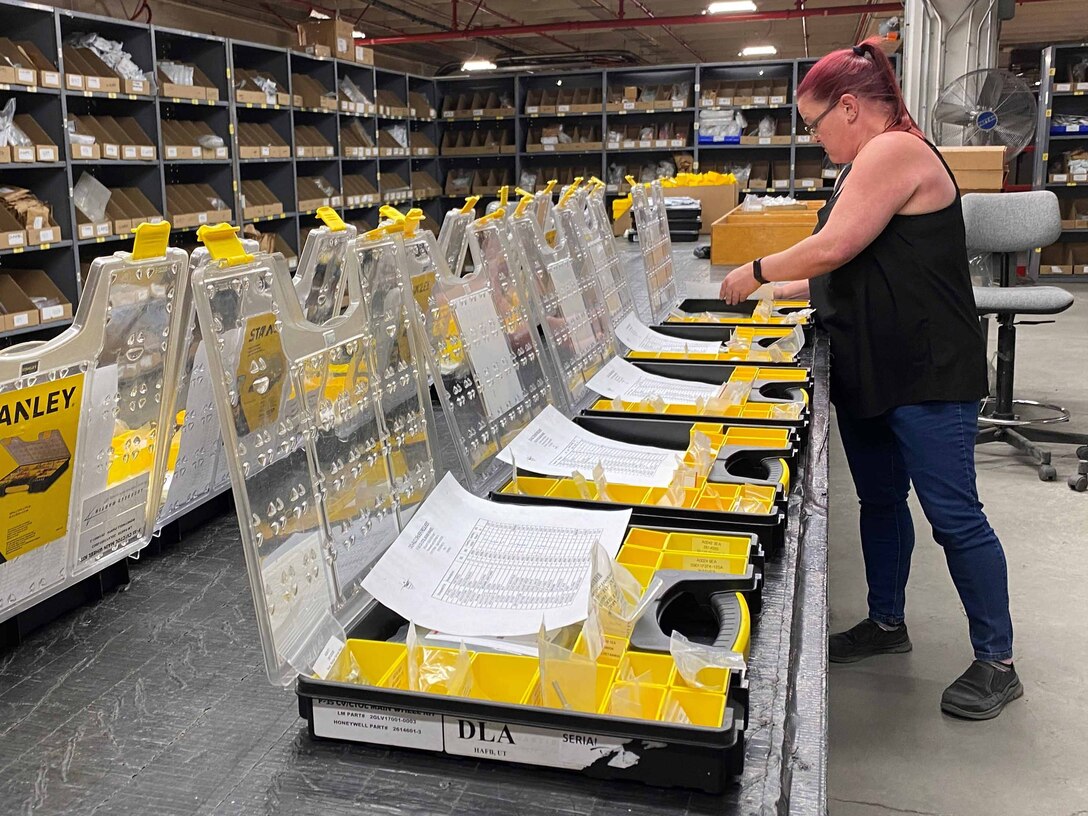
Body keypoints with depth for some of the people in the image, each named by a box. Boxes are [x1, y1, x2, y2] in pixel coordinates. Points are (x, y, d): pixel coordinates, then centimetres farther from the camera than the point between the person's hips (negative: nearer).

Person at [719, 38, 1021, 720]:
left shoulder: (895, 151, -16)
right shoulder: (872, 163, 17)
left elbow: (834, 248, -22)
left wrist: (755, 272, -8)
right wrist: (784, 291, 14)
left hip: (926, 374, -10)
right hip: (869, 370, 10)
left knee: (953, 512, -2)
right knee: (879, 499, 18)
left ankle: (997, 663, 11)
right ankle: (887, 623, 34)